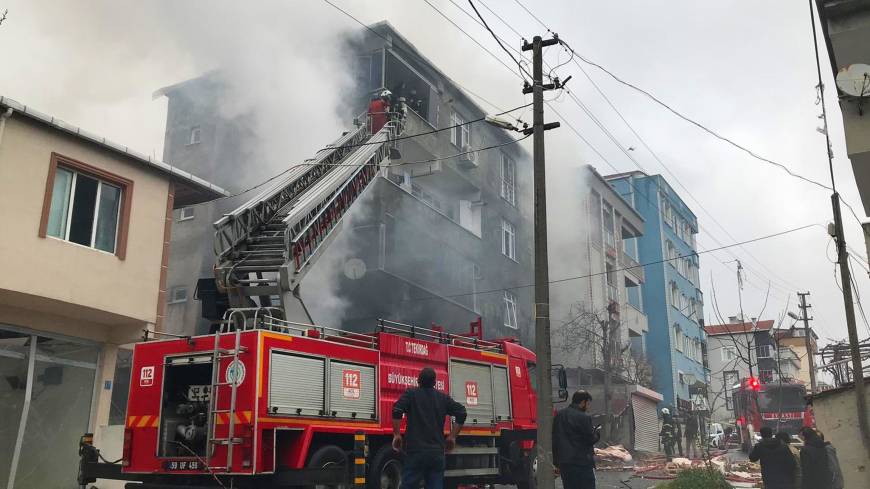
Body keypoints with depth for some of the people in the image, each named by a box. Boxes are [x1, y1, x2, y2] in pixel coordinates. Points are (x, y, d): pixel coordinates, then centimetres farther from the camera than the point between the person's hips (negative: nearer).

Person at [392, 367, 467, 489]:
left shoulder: (411, 393, 2)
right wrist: (452, 437, 12)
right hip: (437, 453, 3)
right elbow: (462, 413, 6)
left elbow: (397, 411, -14)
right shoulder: (443, 397, 11)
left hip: (416, 451, -3)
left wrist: (397, 435, -4)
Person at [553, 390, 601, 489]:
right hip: (582, 462, -6)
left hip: (564, 463, 7)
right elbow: (591, 440, -11)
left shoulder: (559, 416, 9)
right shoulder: (584, 418, -13)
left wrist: (557, 462, 17)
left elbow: (554, 440, 11)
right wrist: (597, 432, 10)